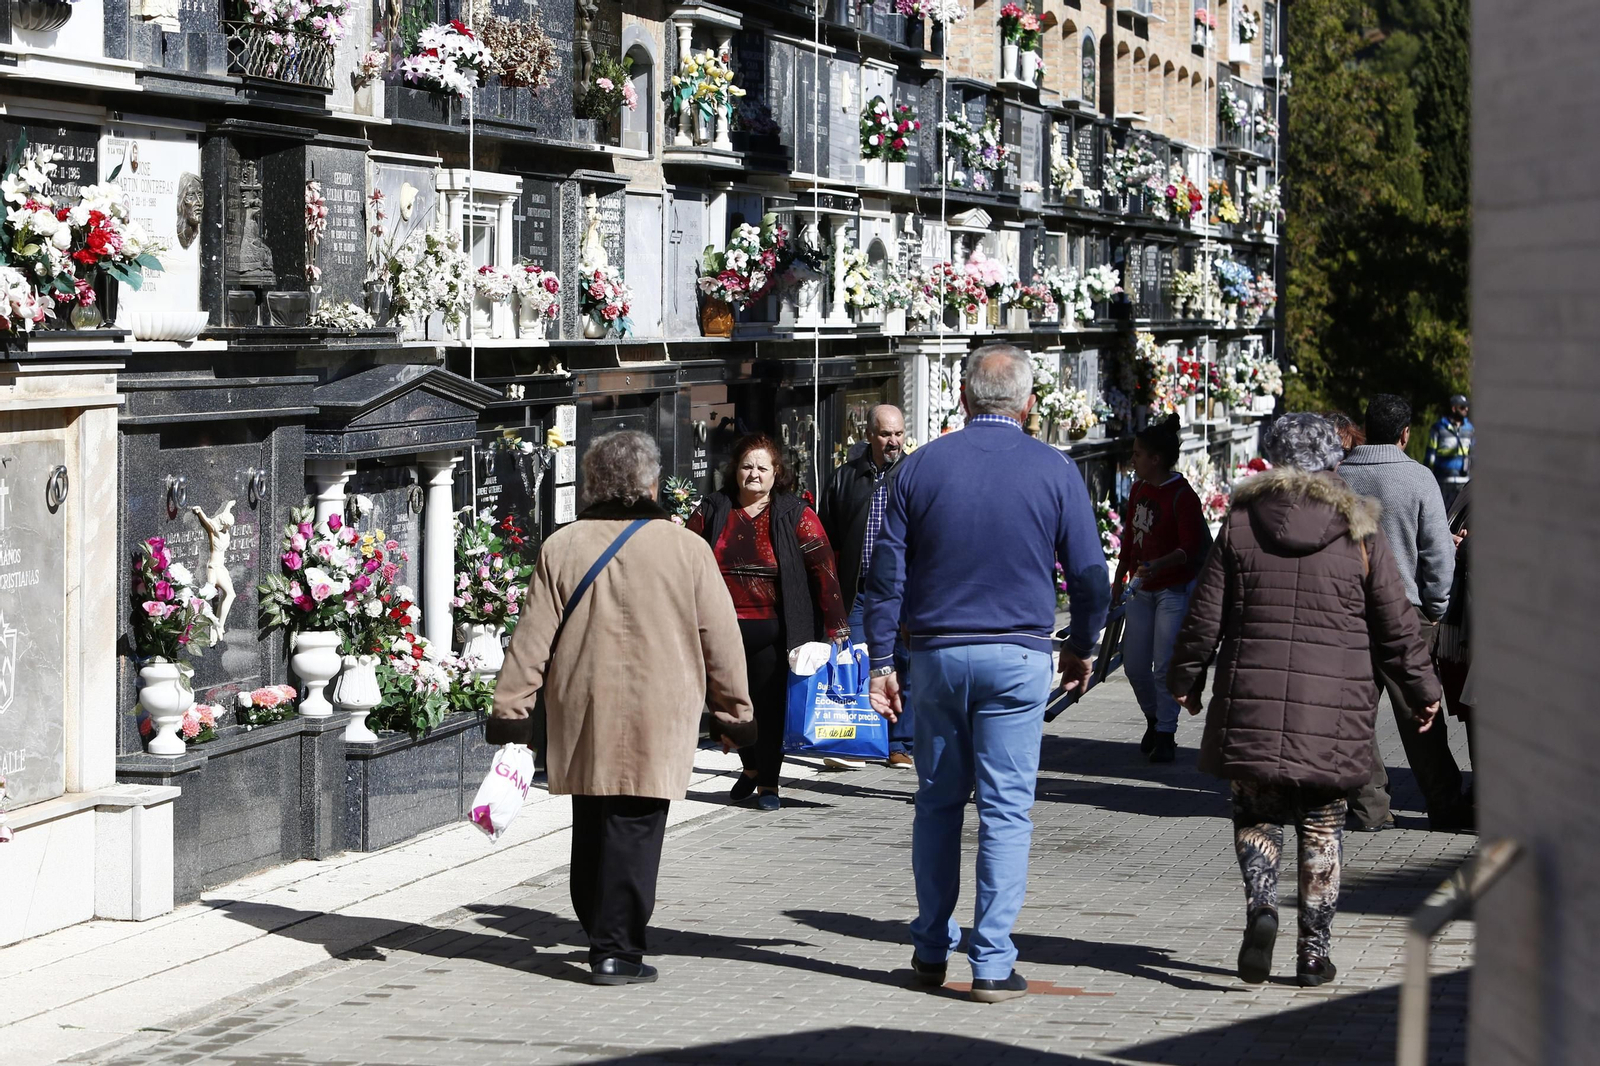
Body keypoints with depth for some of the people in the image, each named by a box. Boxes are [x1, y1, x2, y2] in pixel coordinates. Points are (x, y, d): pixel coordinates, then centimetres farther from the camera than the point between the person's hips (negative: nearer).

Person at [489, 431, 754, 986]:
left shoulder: (561, 548, 1)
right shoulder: (686, 549, -4)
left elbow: (532, 637, 1)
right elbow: (720, 636, 2)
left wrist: (511, 709, 7)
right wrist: (733, 705, 14)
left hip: (581, 714, 3)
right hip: (656, 717, -3)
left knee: (590, 826, 15)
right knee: (635, 828, -1)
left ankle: (602, 933, 26)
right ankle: (617, 951, -3)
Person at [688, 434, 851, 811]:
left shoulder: (795, 515, -2)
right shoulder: (712, 511, 6)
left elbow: (823, 570, -5)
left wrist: (836, 627, -11)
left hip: (773, 632, -3)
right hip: (725, 630, 3)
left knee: (770, 705, 1)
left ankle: (768, 782, 14)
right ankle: (750, 766, 35)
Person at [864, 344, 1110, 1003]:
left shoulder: (921, 466, 2)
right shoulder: (1055, 472, -1)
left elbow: (887, 571, 2)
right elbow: (1089, 573, 2)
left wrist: (881, 660, 6)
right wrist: (1083, 649, 18)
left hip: (936, 654, 2)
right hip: (1016, 657, -2)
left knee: (937, 803, 13)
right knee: (1005, 810, 0)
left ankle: (932, 950, 18)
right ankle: (992, 963, -2)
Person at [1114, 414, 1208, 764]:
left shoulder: (1182, 496, -16)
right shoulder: (1140, 488, 8)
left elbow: (1191, 548, -22)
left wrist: (1156, 565, -38)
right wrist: (1118, 582, 20)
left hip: (1174, 590, -7)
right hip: (1142, 591, 7)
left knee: (1165, 665, -7)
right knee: (1134, 663, 8)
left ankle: (1166, 735, 5)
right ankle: (1154, 720, 30)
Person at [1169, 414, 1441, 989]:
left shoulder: (1239, 525, 1)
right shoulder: (1360, 535, 1)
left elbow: (1205, 617, 4)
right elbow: (1398, 629, 4)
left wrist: (1185, 678, 18)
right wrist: (1423, 689, 18)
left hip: (1252, 702, 0)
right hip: (1335, 710, 0)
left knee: (1256, 812, 11)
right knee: (1322, 825, 11)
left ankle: (1260, 903, -15)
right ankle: (1315, 949, 11)